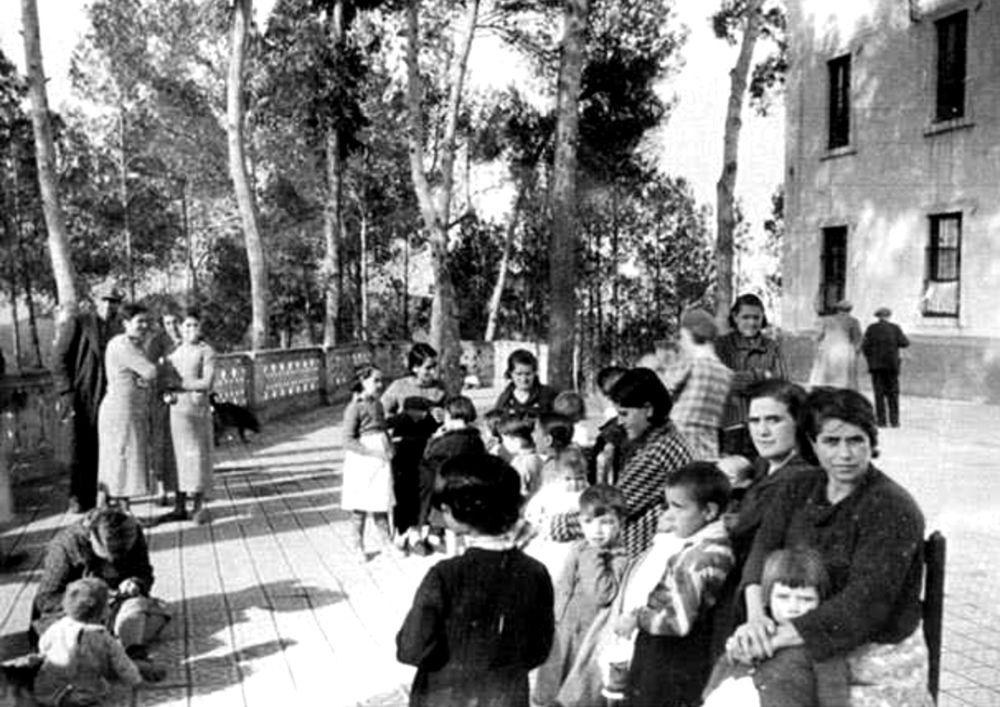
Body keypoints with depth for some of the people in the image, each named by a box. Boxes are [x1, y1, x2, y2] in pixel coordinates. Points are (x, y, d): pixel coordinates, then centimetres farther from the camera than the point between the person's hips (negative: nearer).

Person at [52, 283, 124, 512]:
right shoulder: (78, 322, -1)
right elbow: (59, 358, -3)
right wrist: (66, 393, -9)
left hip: (106, 399, 3)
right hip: (79, 398, -3)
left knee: (100, 451, 1)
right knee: (78, 451, 0)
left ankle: (92, 498, 9)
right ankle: (77, 499, 11)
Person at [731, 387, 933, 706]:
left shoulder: (893, 509, -15)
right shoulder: (799, 491, 5)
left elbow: (865, 603, -23)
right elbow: (764, 548, -8)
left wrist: (778, 637, -28)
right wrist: (755, 614, -27)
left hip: (877, 664, -5)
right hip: (810, 653, 5)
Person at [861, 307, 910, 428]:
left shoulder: (871, 329, 1)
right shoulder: (895, 328, 1)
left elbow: (864, 346, -5)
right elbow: (904, 343, -3)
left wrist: (869, 359, 7)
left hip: (876, 365, 0)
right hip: (891, 364, 0)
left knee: (879, 393, 2)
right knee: (893, 392, 6)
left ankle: (881, 420, -2)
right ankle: (894, 420, 1)